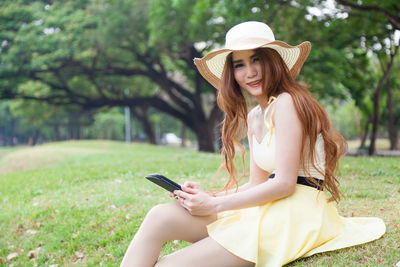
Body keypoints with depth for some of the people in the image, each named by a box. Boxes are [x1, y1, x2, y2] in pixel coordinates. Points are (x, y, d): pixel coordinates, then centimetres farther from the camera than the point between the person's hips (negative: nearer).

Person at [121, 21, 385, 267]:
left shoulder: (287, 102, -11)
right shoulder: (253, 118, 16)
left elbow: (284, 184, -16)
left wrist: (215, 205, -11)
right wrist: (208, 197, 0)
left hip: (295, 215, -8)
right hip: (268, 212, 8)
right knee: (161, 216, -12)